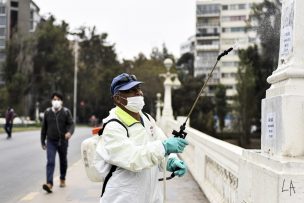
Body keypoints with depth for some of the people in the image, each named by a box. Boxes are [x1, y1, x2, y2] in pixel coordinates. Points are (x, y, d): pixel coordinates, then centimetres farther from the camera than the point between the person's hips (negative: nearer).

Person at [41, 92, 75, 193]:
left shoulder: (66, 112, -3)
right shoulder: (47, 112, 3)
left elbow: (71, 124, -10)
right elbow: (44, 127, 9)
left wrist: (70, 132, -32)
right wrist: (42, 141, 11)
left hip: (63, 141, 0)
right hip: (51, 141, 0)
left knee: (63, 161, 15)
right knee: (50, 162, -13)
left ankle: (62, 179, 36)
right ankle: (49, 183, -20)